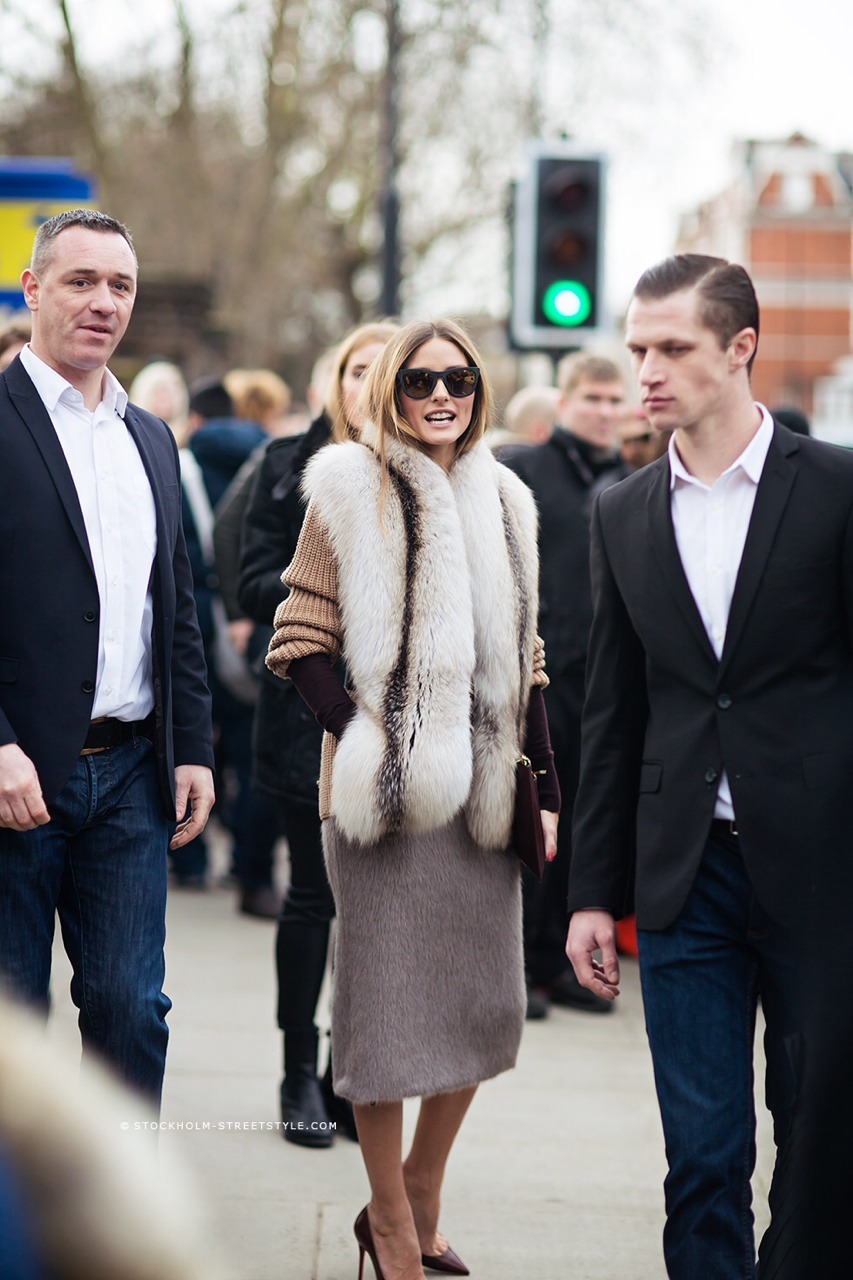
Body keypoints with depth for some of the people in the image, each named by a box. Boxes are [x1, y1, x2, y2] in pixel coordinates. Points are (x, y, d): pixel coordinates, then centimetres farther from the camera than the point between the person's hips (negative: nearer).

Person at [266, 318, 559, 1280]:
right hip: (383, 792, -5)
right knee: (389, 1007, 0)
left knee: (481, 1006, 8)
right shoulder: (353, 490, -3)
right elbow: (300, 642, -5)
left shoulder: (502, 503, 14)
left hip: (480, 792, 6)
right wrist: (361, 734, -16)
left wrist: (545, 787, 11)